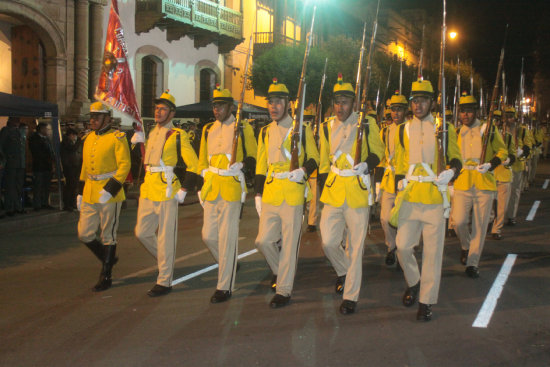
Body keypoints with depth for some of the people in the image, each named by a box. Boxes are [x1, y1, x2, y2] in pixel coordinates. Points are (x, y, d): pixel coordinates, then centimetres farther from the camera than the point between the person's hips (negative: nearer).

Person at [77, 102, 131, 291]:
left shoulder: (117, 138, -8)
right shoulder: (88, 139, 13)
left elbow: (124, 166, -14)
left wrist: (110, 190, -21)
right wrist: (80, 192, 16)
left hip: (110, 194, -7)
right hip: (90, 194, 7)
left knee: (108, 236, 2)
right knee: (84, 234, 6)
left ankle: (106, 277, 12)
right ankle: (108, 259, 29)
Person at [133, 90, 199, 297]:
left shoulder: (178, 136, -7)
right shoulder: (151, 134, 15)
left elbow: (193, 165, -8)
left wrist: (184, 190, -12)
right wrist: (139, 143, 7)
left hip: (167, 193, -7)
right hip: (148, 192, 7)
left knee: (165, 237, -1)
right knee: (142, 233, 10)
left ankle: (164, 281, 7)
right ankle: (165, 261, 32)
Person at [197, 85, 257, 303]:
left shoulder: (243, 129, 0)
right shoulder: (208, 130, 13)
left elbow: (252, 157, 8)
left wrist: (249, 161, -12)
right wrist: (201, 185, 14)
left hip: (232, 189, -5)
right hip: (211, 188, 5)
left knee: (227, 238, -4)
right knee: (208, 236, 7)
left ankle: (225, 287, 3)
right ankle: (228, 266, 33)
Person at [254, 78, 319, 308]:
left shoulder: (301, 130, -1)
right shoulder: (265, 132, 12)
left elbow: (314, 158, 6)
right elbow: (261, 166, 15)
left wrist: (303, 171, -15)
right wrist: (258, 194, 11)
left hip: (293, 192, -4)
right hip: (270, 193, 5)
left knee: (289, 243, 0)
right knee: (263, 240, 4)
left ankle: (284, 291, 9)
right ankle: (280, 271, 32)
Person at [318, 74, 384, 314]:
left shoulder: (367, 125, 0)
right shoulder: (327, 128, 8)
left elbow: (377, 152, 9)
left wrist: (366, 164, -10)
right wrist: (325, 186, 10)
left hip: (358, 191, -3)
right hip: (333, 191, 3)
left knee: (355, 246, 1)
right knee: (328, 241, -2)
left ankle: (350, 296, 11)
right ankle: (345, 271, 30)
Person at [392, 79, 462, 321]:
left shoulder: (444, 129, 5)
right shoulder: (403, 130, 11)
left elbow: (455, 158, 8)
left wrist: (451, 171, -13)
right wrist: (400, 181, 4)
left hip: (435, 196, -2)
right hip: (409, 196, 2)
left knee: (432, 250, 0)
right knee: (403, 246, -1)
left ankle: (427, 301, 9)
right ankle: (413, 283, 28)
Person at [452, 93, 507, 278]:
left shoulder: (489, 130, 3)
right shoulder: (456, 133, 9)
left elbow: (502, 151, 7)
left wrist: (490, 164, -11)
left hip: (484, 184, -1)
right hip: (462, 184, 1)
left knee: (480, 225, 1)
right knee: (459, 221, -10)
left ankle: (472, 263, 12)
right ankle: (466, 247, 21)